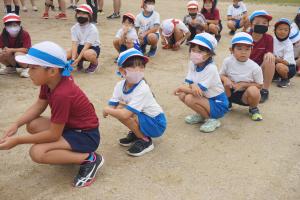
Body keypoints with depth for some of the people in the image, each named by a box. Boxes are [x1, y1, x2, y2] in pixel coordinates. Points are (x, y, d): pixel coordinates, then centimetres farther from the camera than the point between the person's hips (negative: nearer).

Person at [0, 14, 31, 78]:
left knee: (18, 54, -36)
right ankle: (10, 68, 11)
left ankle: (26, 69, -7)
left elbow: (26, 49, -26)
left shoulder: (25, 34, -19)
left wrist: (11, 50, -31)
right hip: (12, 60, 5)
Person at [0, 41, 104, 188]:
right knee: (33, 125, 4)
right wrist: (16, 124, -7)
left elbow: (53, 134, -24)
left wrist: (17, 140, -18)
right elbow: (39, 105, 7)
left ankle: (89, 159, -12)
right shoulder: (50, 81, -5)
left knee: (37, 153, -21)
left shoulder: (62, 94, -31)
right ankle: (70, 151, 12)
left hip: (86, 135, -9)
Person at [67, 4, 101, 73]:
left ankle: (95, 63, -4)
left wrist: (78, 59, -33)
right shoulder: (74, 28, -4)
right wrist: (73, 59, -29)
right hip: (80, 47, 5)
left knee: (87, 54, -41)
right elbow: (74, 44, -14)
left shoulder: (92, 29, -19)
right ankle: (80, 62, 12)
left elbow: (87, 46, -25)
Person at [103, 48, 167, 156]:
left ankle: (145, 140, -4)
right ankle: (136, 133, 10)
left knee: (125, 112, -26)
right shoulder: (120, 85, -10)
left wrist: (107, 110, -20)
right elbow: (112, 107, -11)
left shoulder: (142, 89, -30)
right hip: (143, 117, 7)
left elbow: (125, 115, -34)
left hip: (156, 124, -7)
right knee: (119, 108, -13)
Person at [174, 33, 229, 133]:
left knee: (190, 99, -26)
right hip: (206, 98, 7)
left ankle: (212, 119, -5)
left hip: (218, 105, -7)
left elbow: (199, 90, -27)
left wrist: (182, 88, -16)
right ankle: (202, 115, 12)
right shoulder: (192, 64, -5)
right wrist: (193, 86, -32)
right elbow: (190, 84, -7)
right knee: (182, 95, -7)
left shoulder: (211, 68, -25)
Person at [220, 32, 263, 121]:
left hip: (245, 95, -2)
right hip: (230, 92, 3)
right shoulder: (228, 61, -11)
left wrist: (243, 84, -22)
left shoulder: (255, 67, -17)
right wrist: (225, 79, -25)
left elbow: (259, 85, -9)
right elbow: (221, 75, 0)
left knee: (253, 90, -35)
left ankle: (253, 109, 2)